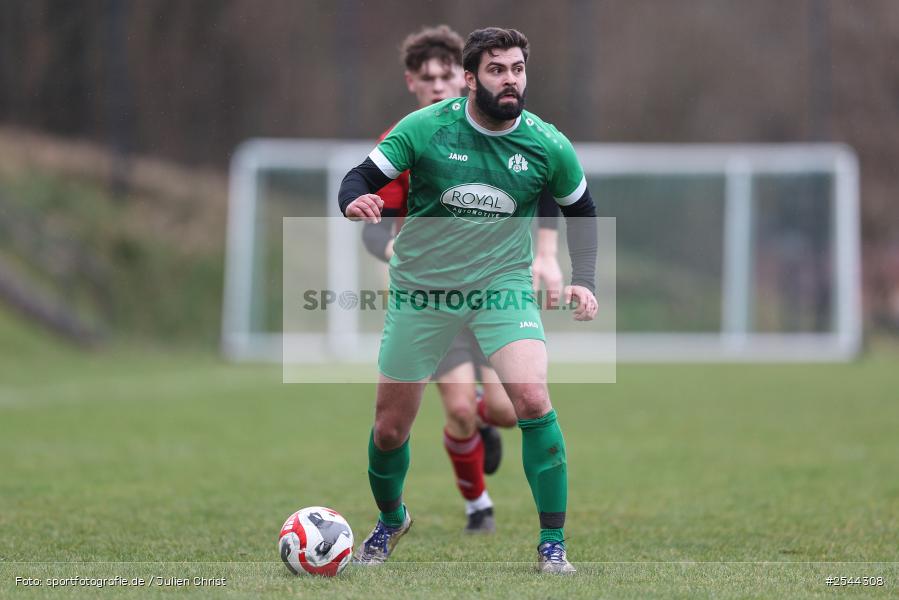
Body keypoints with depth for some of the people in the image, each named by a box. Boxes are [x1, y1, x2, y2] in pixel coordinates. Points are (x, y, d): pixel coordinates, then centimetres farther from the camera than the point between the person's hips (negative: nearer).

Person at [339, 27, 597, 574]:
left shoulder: (548, 145, -7)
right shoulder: (425, 128, -12)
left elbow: (581, 210, 10)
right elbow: (360, 177, -7)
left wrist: (583, 281, -1)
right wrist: (356, 201, -31)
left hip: (503, 283, 0)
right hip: (421, 286, 1)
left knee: (533, 400, -24)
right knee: (390, 426, 8)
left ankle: (553, 544, -12)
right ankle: (391, 519, 41)